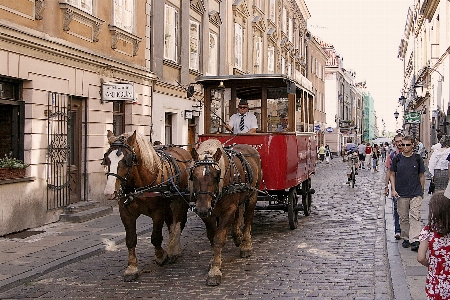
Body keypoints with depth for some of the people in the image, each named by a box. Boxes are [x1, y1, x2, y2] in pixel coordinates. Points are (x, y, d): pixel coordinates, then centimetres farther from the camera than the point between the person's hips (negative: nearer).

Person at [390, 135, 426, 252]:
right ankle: (406, 238, 21)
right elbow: (392, 174, 8)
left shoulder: (417, 158, 2)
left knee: (415, 216, -9)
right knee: (403, 217, 8)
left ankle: (415, 240, -13)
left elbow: (422, 175, 10)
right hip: (401, 193, 1)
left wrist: (421, 191, 9)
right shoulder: (397, 158, 2)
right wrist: (393, 189, -2)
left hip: (416, 193, -1)